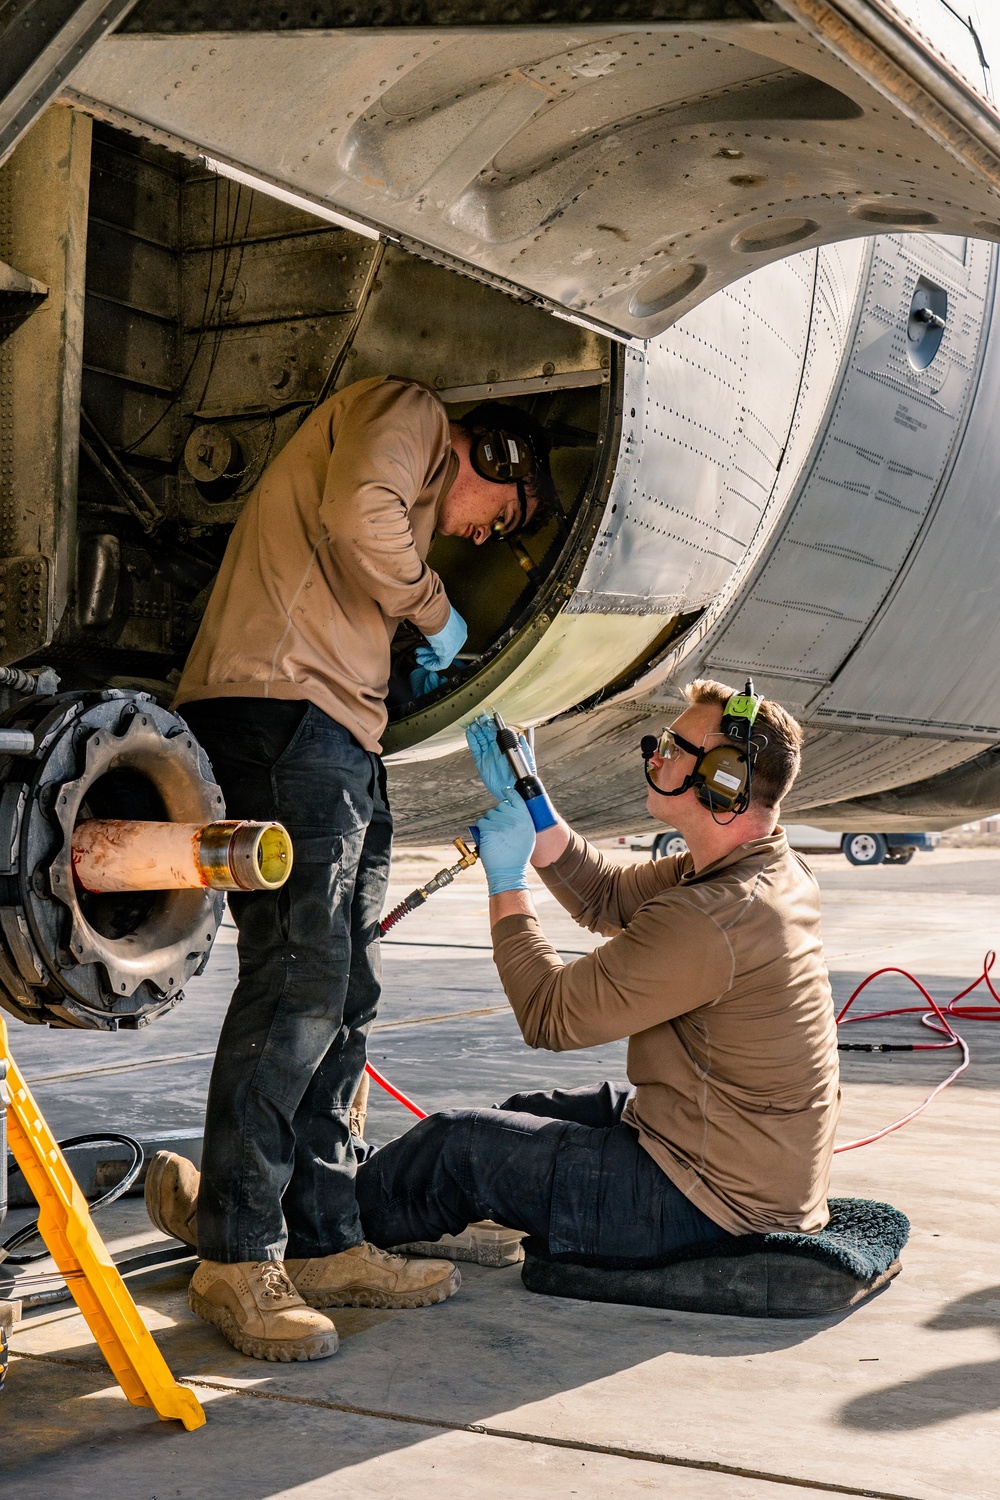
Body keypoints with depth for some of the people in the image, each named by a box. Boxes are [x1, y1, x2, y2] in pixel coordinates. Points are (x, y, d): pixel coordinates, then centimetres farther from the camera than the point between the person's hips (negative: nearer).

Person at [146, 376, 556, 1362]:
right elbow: (358, 515, -14)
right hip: (281, 710, -11)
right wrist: (433, 610, -2)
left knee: (341, 1000, 7)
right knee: (295, 981, -15)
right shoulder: (405, 410, 6)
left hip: (340, 743, 11)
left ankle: (323, 1245, 11)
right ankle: (235, 1261, -11)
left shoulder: (413, 492, 35)